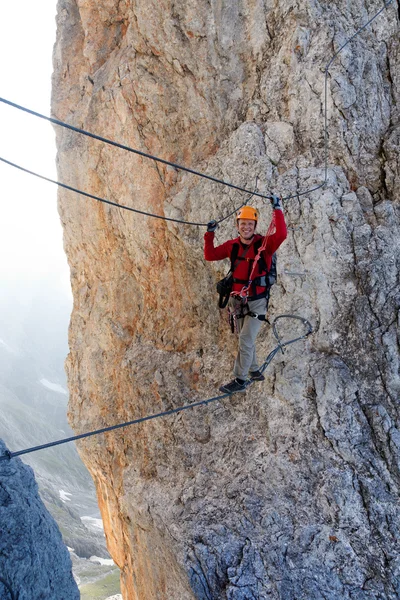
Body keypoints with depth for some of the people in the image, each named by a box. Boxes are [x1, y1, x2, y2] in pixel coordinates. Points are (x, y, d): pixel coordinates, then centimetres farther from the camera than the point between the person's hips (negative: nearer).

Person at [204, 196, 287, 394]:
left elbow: (281, 235, -31)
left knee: (245, 340, -6)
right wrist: (210, 234, -4)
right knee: (246, 339, 18)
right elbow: (210, 255, 5)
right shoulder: (232, 246, 1)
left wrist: (277, 209, -30)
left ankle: (240, 381, 5)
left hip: (257, 302, -5)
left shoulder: (264, 244, -13)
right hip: (238, 300, 6)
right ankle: (254, 371, 37)